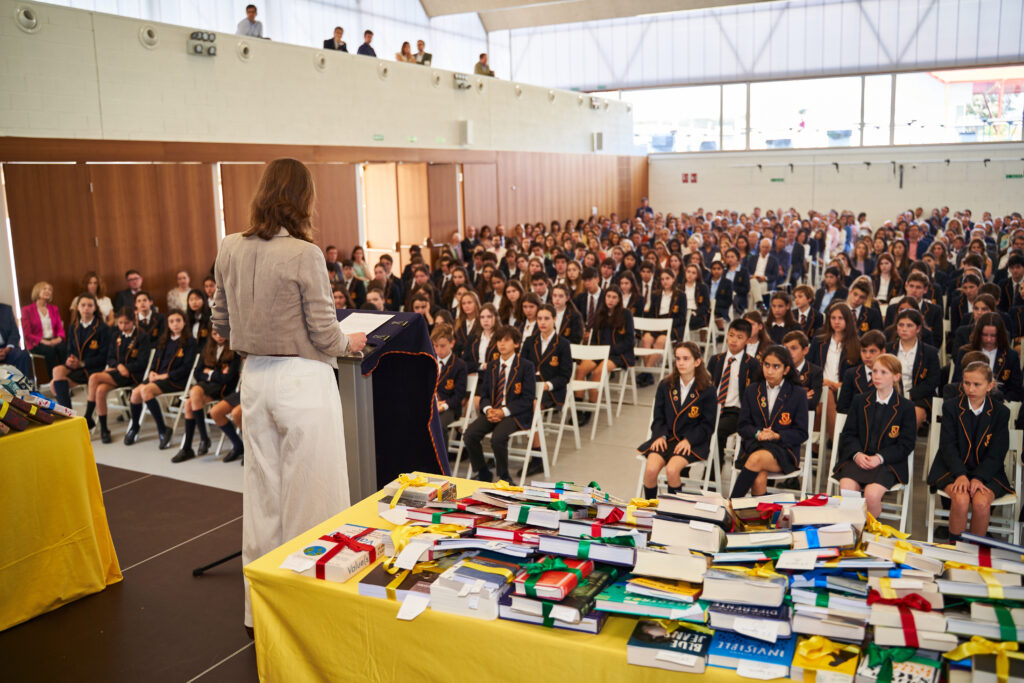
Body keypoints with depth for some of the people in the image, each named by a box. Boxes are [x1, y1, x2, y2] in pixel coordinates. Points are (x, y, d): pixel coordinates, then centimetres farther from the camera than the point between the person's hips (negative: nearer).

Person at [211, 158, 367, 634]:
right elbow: (326, 338, -12)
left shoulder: (230, 250, 2)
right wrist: (351, 342, 8)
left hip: (255, 379, 7)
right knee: (309, 494, 6)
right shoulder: (304, 254, -16)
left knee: (262, 489, 17)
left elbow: (222, 325, 12)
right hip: (303, 381, -6)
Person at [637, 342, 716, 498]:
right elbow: (658, 417, 12)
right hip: (666, 438, 3)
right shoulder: (665, 386, 10)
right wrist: (660, 435, -8)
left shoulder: (707, 390, 0)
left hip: (692, 443, -3)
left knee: (672, 470, -30)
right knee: (650, 469, -23)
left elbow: (708, 425, -1)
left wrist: (688, 440, -15)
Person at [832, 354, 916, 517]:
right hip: (857, 459, 2)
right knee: (846, 489, -27)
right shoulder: (860, 401, 15)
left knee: (872, 494, -29)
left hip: (887, 463, -2)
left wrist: (880, 457, -13)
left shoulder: (906, 407, 6)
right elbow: (848, 433, 11)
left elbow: (906, 445, 2)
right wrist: (856, 454, -9)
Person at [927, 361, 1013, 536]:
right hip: (953, 468, 0)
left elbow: (997, 454, -2)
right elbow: (947, 446, -4)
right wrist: (960, 475, -19)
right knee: (961, 499, -30)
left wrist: (978, 477, -17)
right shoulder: (951, 406, 2)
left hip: (987, 471, 0)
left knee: (981, 502, -29)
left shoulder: (1001, 412, 2)